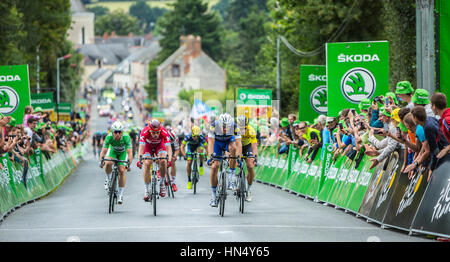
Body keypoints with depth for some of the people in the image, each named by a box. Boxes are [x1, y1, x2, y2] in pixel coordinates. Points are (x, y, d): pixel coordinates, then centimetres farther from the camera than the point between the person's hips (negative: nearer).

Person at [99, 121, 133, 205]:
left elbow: (129, 152, -42)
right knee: (108, 163, -29)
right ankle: (109, 180, 1)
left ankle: (120, 194, -5)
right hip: (113, 151, 1)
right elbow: (103, 151, -35)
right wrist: (101, 161, -53)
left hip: (123, 153, -1)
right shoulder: (109, 137, -32)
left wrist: (129, 164, -56)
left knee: (122, 171, -17)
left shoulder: (126, 138, -36)